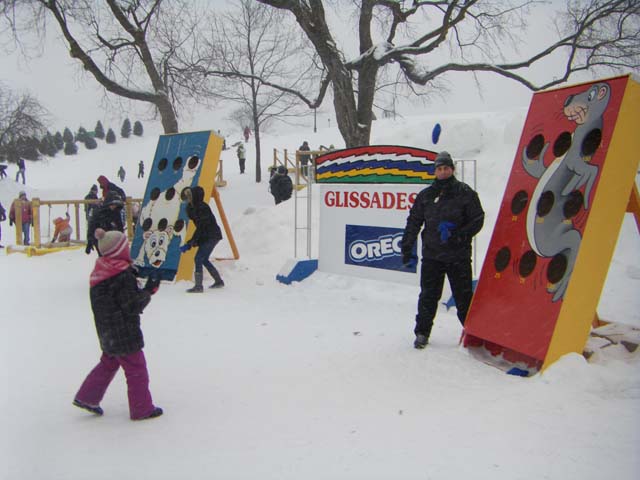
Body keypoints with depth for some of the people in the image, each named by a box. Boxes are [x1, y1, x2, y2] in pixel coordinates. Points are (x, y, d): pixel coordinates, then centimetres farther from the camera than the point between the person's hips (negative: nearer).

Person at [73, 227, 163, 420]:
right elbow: (132, 306, -20)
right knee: (136, 369, 3)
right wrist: (149, 290, -10)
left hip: (108, 333, 9)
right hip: (124, 334, -9)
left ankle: (86, 397, 32)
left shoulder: (100, 271, 6)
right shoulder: (123, 275, -22)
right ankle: (142, 409, 13)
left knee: (108, 363, 25)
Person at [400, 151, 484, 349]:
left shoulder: (465, 193, 0)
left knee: (464, 297, 4)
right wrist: (407, 251, 7)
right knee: (428, 297, 6)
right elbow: (413, 223, 12)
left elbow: (477, 220, 0)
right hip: (431, 255, 2)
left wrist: (458, 235, -15)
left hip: (459, 256, -2)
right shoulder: (425, 196, 8)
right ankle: (422, 332, 18)